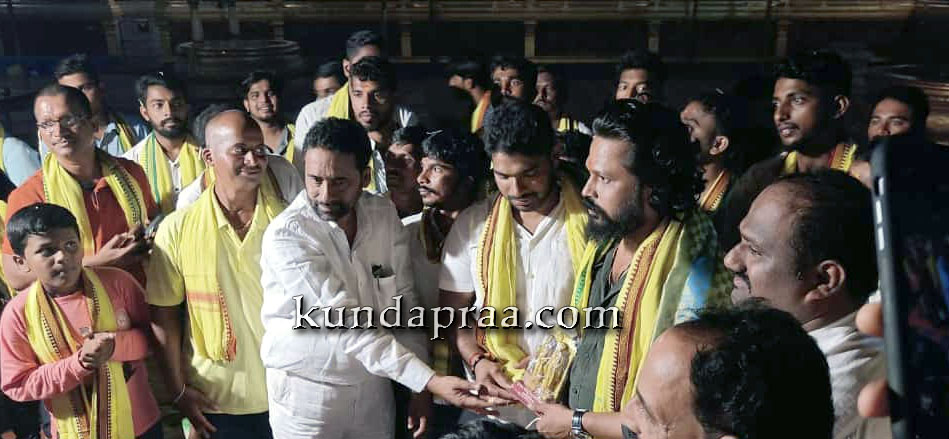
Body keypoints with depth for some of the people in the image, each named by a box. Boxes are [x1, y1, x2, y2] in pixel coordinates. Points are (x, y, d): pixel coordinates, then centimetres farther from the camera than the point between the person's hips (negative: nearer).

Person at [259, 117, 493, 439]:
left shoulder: (384, 214, -6)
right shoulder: (286, 235, -20)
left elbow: (404, 301, 1)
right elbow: (348, 326, -24)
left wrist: (421, 388, -2)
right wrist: (430, 381, -27)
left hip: (375, 386, 4)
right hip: (307, 392, -4)